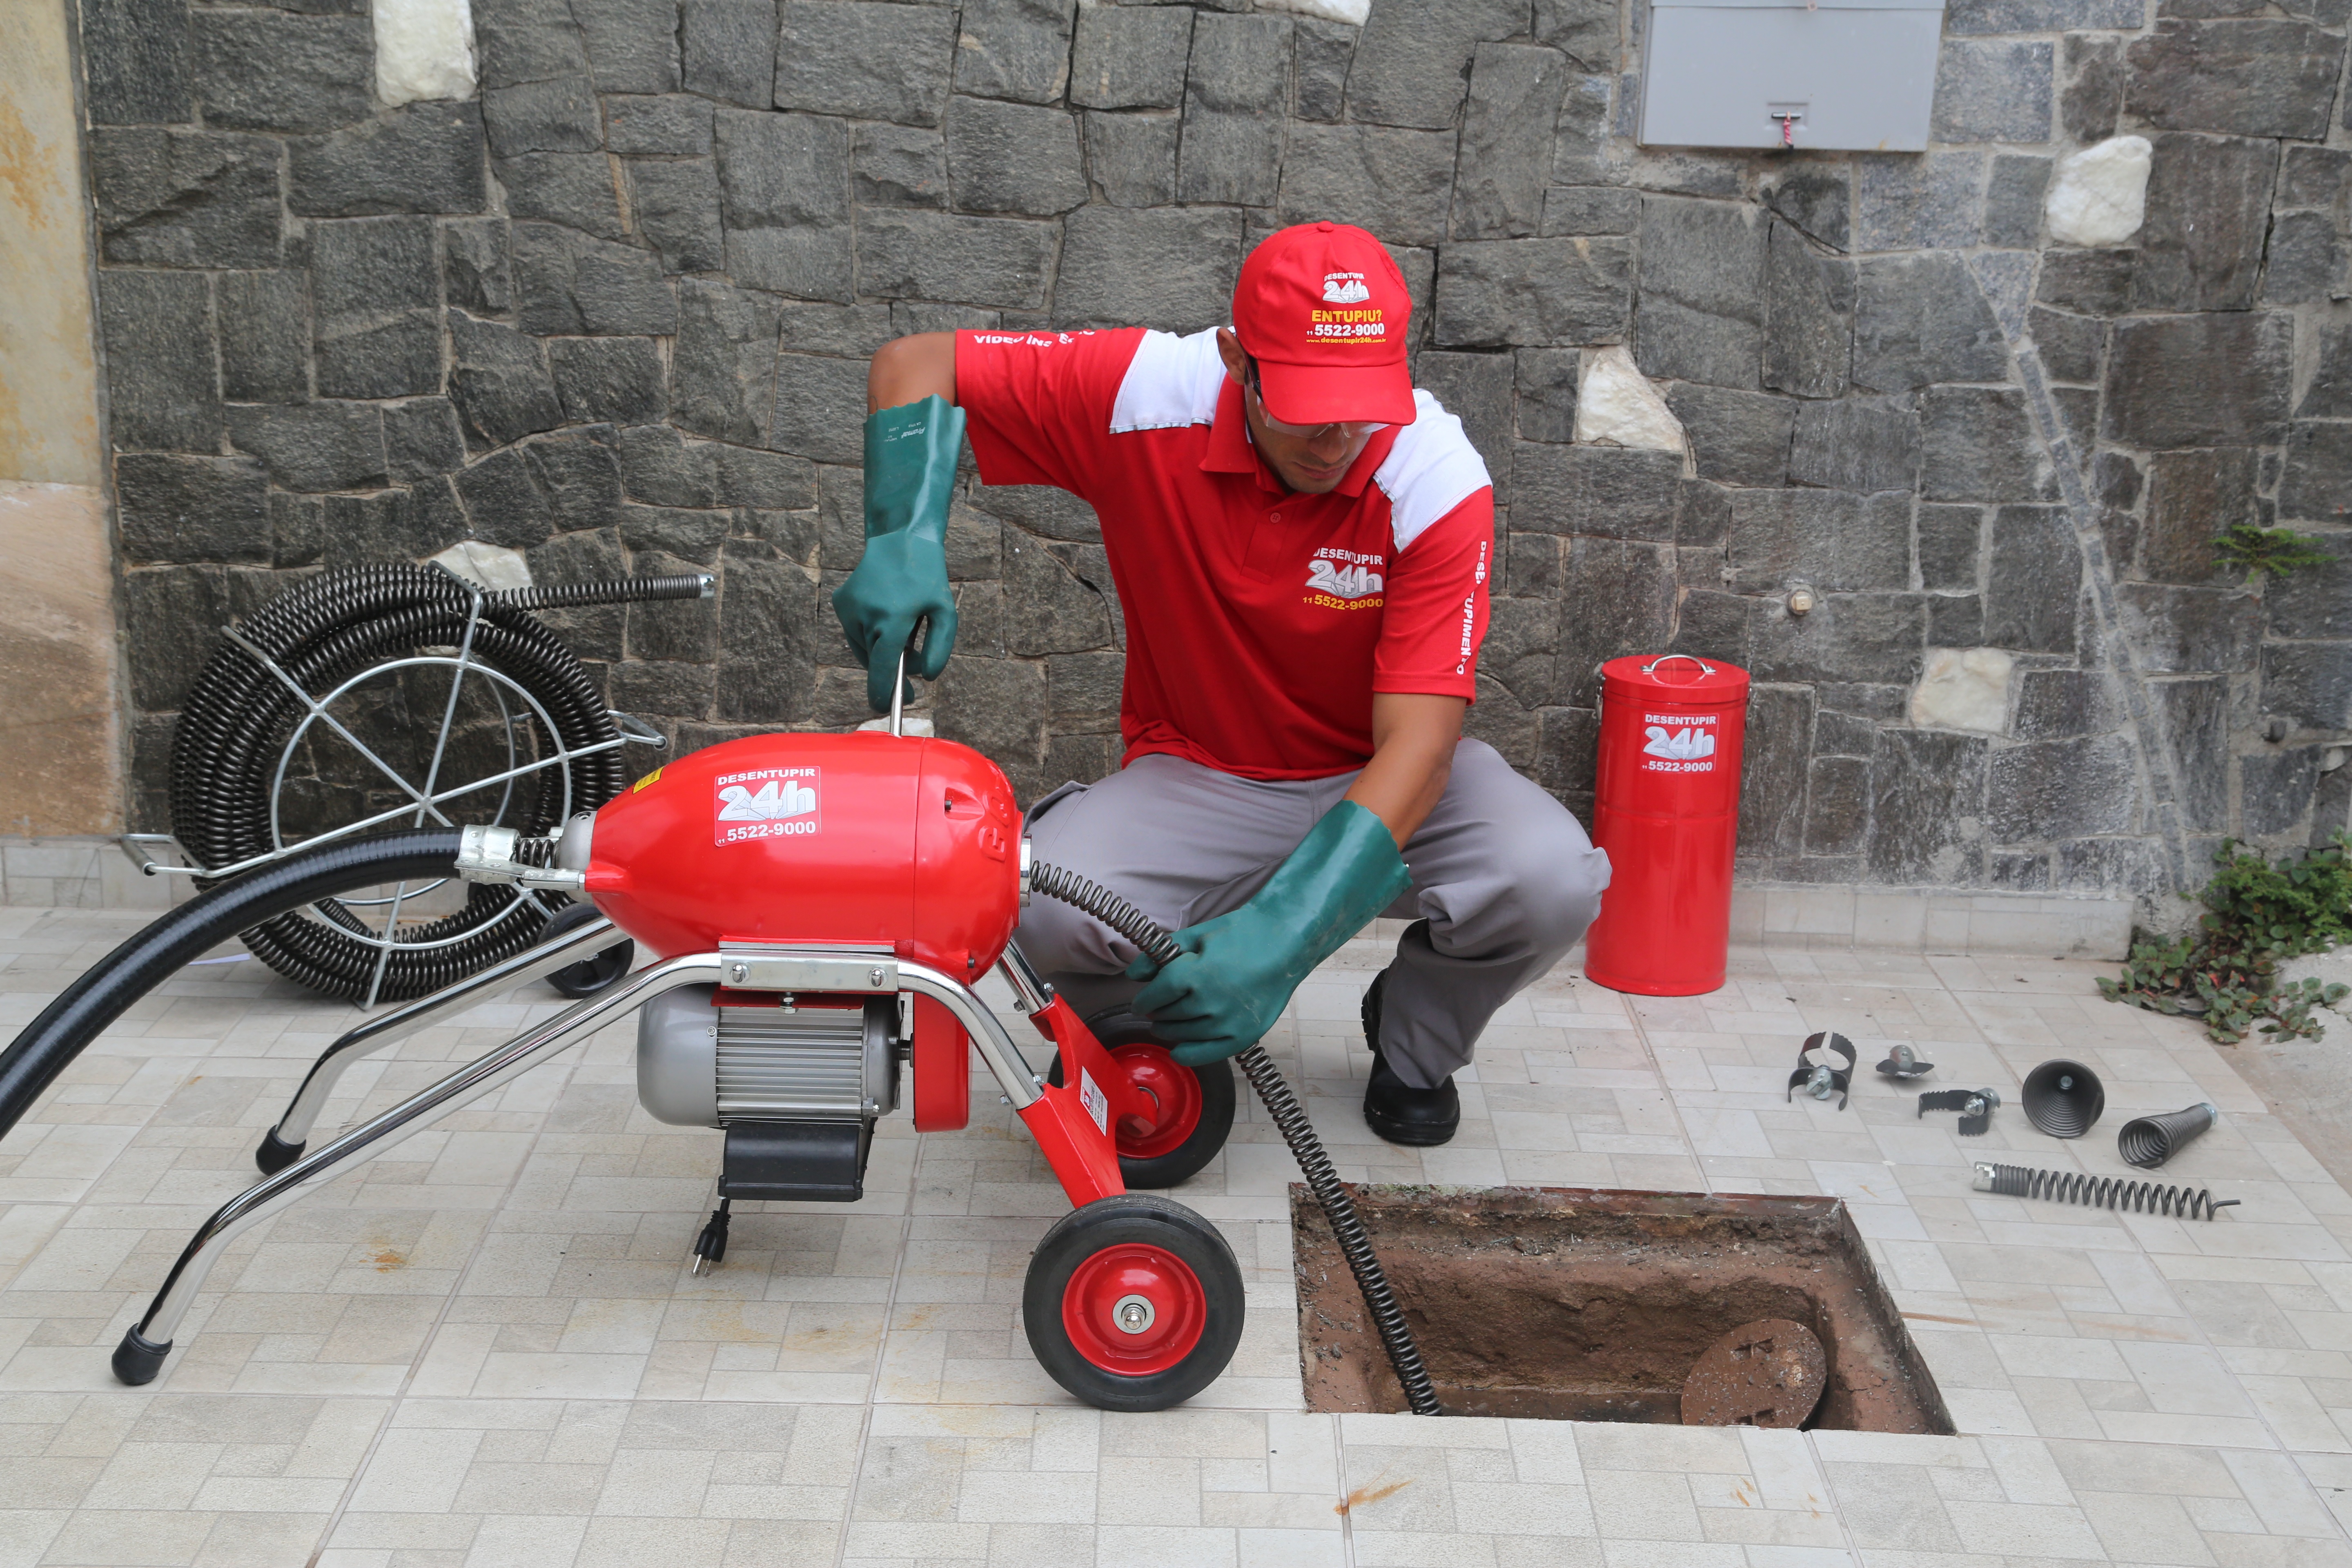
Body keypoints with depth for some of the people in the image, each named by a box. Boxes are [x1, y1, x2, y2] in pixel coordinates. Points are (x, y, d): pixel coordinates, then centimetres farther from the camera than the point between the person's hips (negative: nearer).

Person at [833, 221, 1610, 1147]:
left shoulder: (1439, 482, -23)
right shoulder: (1146, 395, -18)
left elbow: (1418, 743, -30)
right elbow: (915, 364, -8)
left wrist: (1280, 936, -43)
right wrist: (906, 541, -27)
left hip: (1379, 783, 0)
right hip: (1194, 776, 0)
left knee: (1551, 880, -30)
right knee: (1051, 909, -32)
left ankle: (1415, 1040, 6)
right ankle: (1178, 1038, 6)